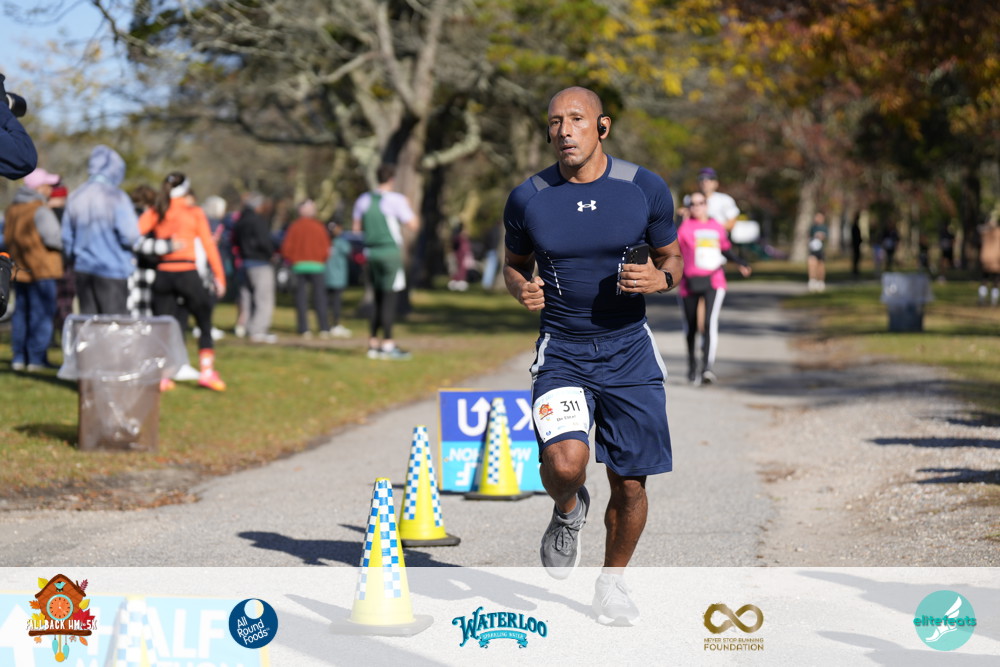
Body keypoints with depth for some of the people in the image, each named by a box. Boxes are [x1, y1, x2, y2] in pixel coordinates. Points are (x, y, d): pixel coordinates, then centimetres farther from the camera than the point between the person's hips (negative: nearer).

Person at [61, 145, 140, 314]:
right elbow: (130, 236, -17)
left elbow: (67, 238, 12)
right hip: (112, 269, -6)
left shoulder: (75, 198, 7)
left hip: (83, 269, 6)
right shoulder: (116, 198, -12)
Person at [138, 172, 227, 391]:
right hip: (187, 273, -3)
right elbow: (209, 245, -1)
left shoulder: (154, 213, 7)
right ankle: (206, 371, 3)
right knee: (205, 322, 10)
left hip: (162, 274, 3)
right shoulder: (194, 213, 1)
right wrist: (219, 276, 2)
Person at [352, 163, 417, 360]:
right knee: (389, 297, -4)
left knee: (379, 297, 13)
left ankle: (373, 343, 13)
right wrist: (408, 206, 11)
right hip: (390, 252, -6)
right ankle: (387, 344, -6)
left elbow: (357, 227, 12)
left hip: (372, 253, 6)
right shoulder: (396, 200, -11)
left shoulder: (363, 200, 8)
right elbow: (412, 223, -7)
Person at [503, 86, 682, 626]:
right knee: (565, 463, -25)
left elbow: (671, 258, 9)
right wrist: (521, 289, -11)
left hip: (629, 351, 1)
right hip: (561, 353, -1)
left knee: (630, 484, 4)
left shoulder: (645, 189, -4)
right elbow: (514, 264, 12)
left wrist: (660, 277, -15)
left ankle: (612, 584, 30)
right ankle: (568, 512, 13)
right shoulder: (528, 198, -4)